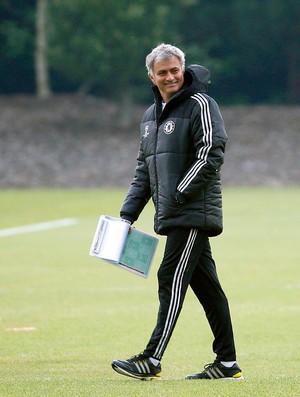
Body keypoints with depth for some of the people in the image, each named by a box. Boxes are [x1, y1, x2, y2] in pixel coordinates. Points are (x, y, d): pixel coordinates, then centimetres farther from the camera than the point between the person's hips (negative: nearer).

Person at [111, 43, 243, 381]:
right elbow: (143, 169, 23)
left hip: (195, 213, -8)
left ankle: (152, 359, -14)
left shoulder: (200, 105, -6)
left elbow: (211, 154, -15)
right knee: (205, 284, 8)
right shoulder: (150, 116, 19)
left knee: (172, 279, -12)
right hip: (172, 216, 8)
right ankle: (227, 363, 10)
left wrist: (180, 194, -18)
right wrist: (128, 212, 13)